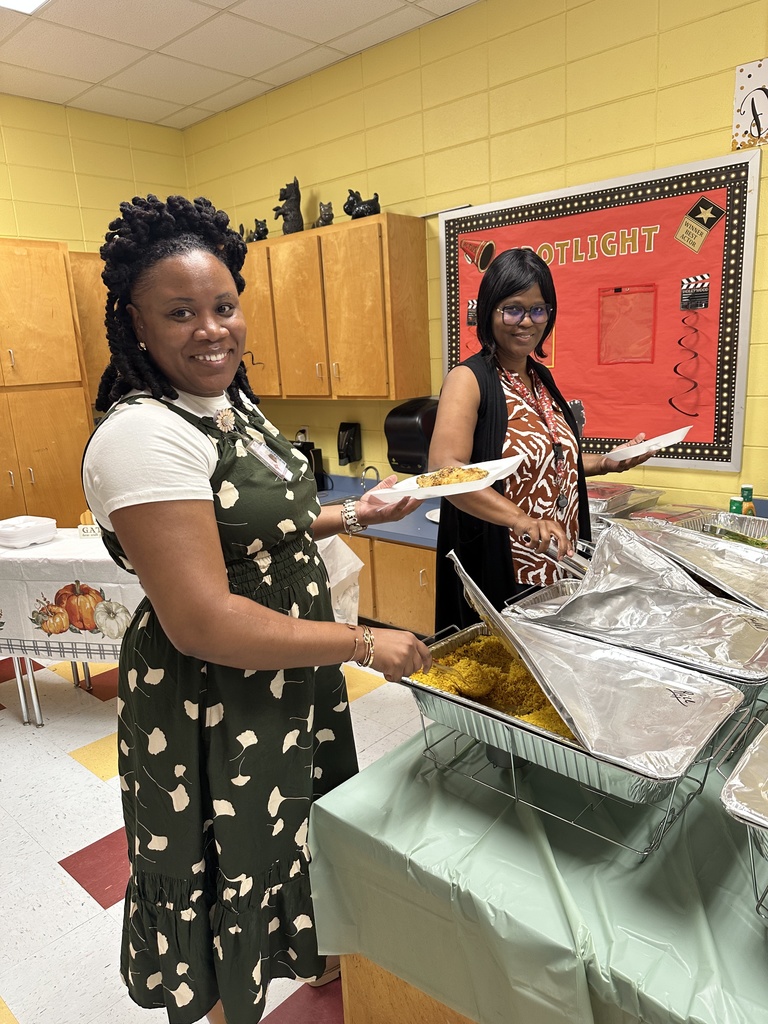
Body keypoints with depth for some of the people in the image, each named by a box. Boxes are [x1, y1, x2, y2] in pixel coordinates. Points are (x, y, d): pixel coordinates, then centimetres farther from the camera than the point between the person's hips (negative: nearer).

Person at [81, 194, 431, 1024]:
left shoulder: (232, 403, 4)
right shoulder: (143, 435, -25)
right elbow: (203, 622, -29)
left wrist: (348, 517, 6)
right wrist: (363, 643, -23)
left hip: (289, 684, 9)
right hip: (211, 711, -9)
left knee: (290, 849, 30)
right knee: (228, 881, 15)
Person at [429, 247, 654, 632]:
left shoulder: (540, 377, 10)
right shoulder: (469, 379, -13)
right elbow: (445, 469, -27)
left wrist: (607, 463, 9)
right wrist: (521, 519, -37)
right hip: (498, 575, -7)